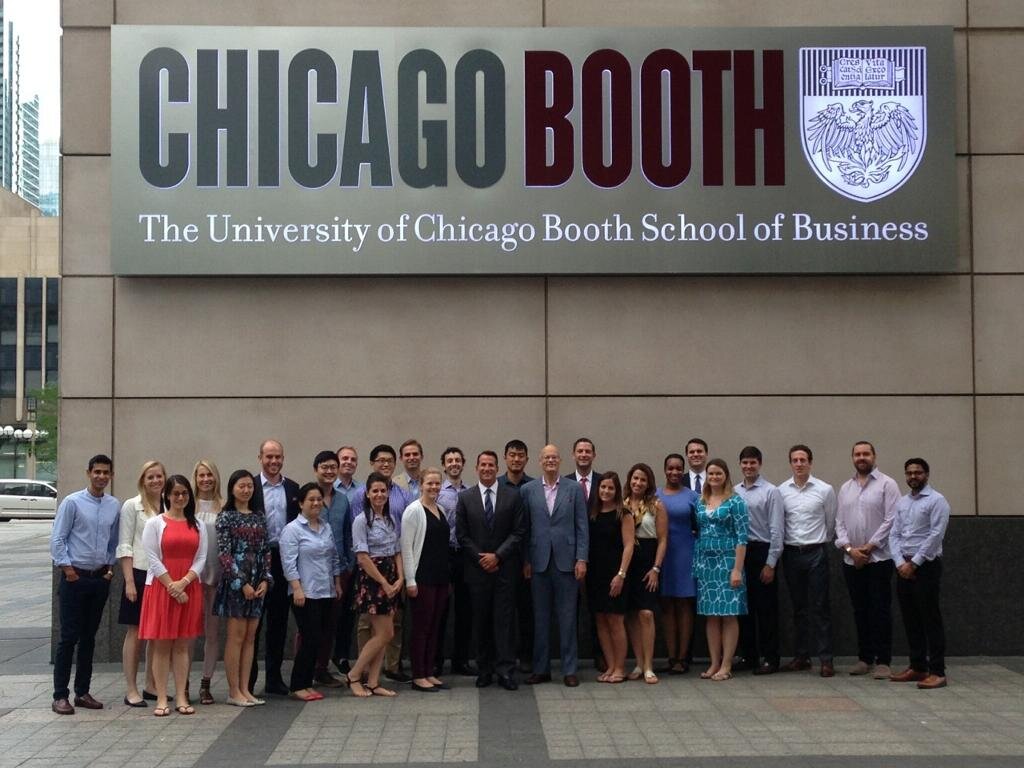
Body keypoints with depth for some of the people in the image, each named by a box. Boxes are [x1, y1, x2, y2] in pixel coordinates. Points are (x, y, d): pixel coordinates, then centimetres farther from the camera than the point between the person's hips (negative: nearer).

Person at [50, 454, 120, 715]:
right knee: (69, 637, -3)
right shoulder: (72, 502, -6)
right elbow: (57, 539, -6)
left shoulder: (115, 506, 6)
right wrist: (67, 568, -10)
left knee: (89, 637, 11)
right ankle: (60, 696, 2)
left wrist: (110, 566, 4)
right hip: (75, 577, -4)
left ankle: (82, 692, 19)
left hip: (100, 578, 4)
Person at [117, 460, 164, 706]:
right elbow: (124, 546, -4)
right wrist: (129, 581, -10)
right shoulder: (132, 506, -1)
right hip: (140, 574, -4)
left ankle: (151, 686, 20)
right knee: (135, 632, 0)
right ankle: (131, 691, 5)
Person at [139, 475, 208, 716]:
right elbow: (153, 559, -5)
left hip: (189, 589, 3)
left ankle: (181, 697, 8)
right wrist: (172, 585, -12)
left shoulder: (198, 525, 10)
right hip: (161, 587, -2)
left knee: (183, 645, 5)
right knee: (161, 645, -1)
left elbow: (201, 558, 4)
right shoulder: (155, 523, 2)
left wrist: (184, 582, -11)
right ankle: (161, 699, 2)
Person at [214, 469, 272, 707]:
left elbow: (266, 551, 10)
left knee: (250, 636, 6)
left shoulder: (259, 516, 11)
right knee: (236, 636, -2)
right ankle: (234, 691, 3)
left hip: (257, 582, 5)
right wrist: (242, 583, -15)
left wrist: (266, 579, -3)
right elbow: (224, 553, -10)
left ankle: (245, 689, 11)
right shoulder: (226, 516, -4)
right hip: (235, 582, -5)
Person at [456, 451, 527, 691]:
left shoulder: (513, 495, 3)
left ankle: (506, 670, 0)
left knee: (504, 619, -3)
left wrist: (497, 556, -9)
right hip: (477, 569, 1)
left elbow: (519, 532, -1)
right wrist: (481, 558, -6)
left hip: (505, 567, -1)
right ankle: (484, 670, 13)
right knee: (481, 620, 6)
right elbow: (462, 535, 3)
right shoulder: (465, 498, 5)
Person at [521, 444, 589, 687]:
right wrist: (525, 561, 1)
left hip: (566, 560, -1)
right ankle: (541, 669, 15)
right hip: (539, 562, 1)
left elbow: (582, 527, 2)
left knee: (567, 617, 3)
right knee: (540, 618, 7)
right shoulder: (528, 490, 5)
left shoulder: (574, 489, 3)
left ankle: (569, 670, 10)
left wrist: (581, 559, -5)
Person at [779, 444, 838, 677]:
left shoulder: (825, 490, -3)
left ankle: (826, 659, -1)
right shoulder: (781, 491, 2)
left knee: (819, 608, -3)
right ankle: (801, 656, 18)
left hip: (816, 553, -2)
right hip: (791, 552, 2)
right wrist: (788, 543, 11)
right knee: (798, 607, 11)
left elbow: (831, 522, 8)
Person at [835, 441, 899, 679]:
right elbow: (839, 522, 10)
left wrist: (869, 547, -12)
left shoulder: (886, 484, -2)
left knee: (880, 610, -3)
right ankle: (865, 658, 17)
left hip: (878, 558, -5)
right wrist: (849, 548, -5)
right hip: (851, 560, 5)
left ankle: (883, 661, 2)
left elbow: (891, 520, -9)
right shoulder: (845, 488, 13)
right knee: (860, 611, 10)